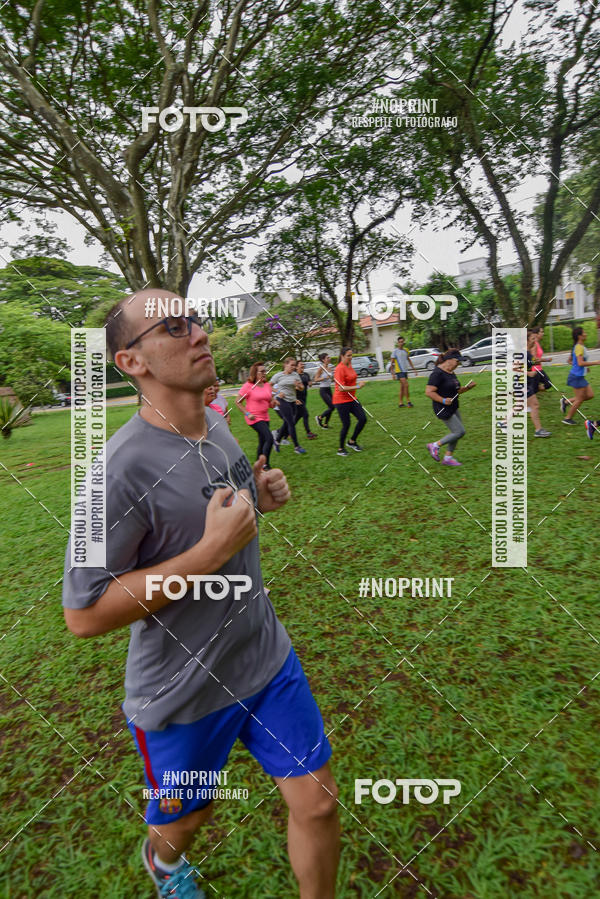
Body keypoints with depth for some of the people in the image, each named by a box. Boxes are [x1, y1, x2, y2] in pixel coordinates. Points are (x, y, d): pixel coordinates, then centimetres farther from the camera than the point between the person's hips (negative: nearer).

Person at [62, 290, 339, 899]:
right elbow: (84, 614, -23)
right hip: (182, 694, -5)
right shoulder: (123, 466, -27)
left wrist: (258, 498, -5)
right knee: (185, 817, 24)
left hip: (267, 659, 5)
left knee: (317, 803, 11)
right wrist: (211, 551, -30)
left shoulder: (216, 424, -1)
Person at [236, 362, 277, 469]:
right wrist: (247, 414, -17)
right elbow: (237, 402, -9)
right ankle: (265, 465, -7)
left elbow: (270, 402, 16)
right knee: (269, 438, -18)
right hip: (254, 418, -7)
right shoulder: (248, 386, -12)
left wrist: (273, 403, -8)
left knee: (262, 442, 14)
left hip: (265, 417, 7)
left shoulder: (267, 385, 6)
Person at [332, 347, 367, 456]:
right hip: (341, 401, -8)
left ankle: (352, 441, 20)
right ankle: (341, 449, 14)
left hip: (351, 399, 8)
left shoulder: (349, 365, 7)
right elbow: (341, 388, -24)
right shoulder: (339, 369, -18)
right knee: (346, 424, -4)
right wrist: (357, 387, -26)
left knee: (362, 419, 2)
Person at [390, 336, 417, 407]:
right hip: (399, 371, -6)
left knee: (402, 387, 7)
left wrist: (413, 368, 20)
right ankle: (408, 401, -6)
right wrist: (392, 370, -11)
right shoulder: (395, 351, -5)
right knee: (406, 385, -14)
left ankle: (400, 403, 12)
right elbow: (392, 361, -5)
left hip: (405, 370, 7)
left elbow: (409, 360, 23)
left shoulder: (405, 350, 13)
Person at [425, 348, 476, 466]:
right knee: (460, 432, -7)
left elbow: (456, 390, 21)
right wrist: (443, 400, -26)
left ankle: (448, 457, 23)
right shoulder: (437, 373, -18)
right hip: (443, 410, -10)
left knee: (457, 432, 12)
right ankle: (435, 445, 7)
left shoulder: (451, 373, 12)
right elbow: (428, 392, -22)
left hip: (453, 408, 10)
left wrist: (468, 387, 4)